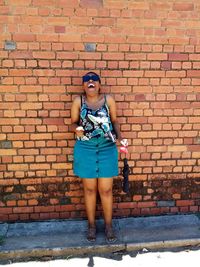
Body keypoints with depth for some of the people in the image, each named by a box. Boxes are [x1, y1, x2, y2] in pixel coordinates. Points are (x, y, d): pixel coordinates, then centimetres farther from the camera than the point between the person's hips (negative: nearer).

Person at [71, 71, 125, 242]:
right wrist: (77, 129, -18)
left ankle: (108, 224, 27)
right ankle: (91, 224, 30)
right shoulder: (78, 101, -2)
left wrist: (119, 135, -11)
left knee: (106, 189, 7)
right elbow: (74, 122, 5)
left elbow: (114, 120, 6)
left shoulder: (109, 99, -1)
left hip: (107, 148, 0)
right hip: (85, 149, 0)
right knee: (90, 189, 11)